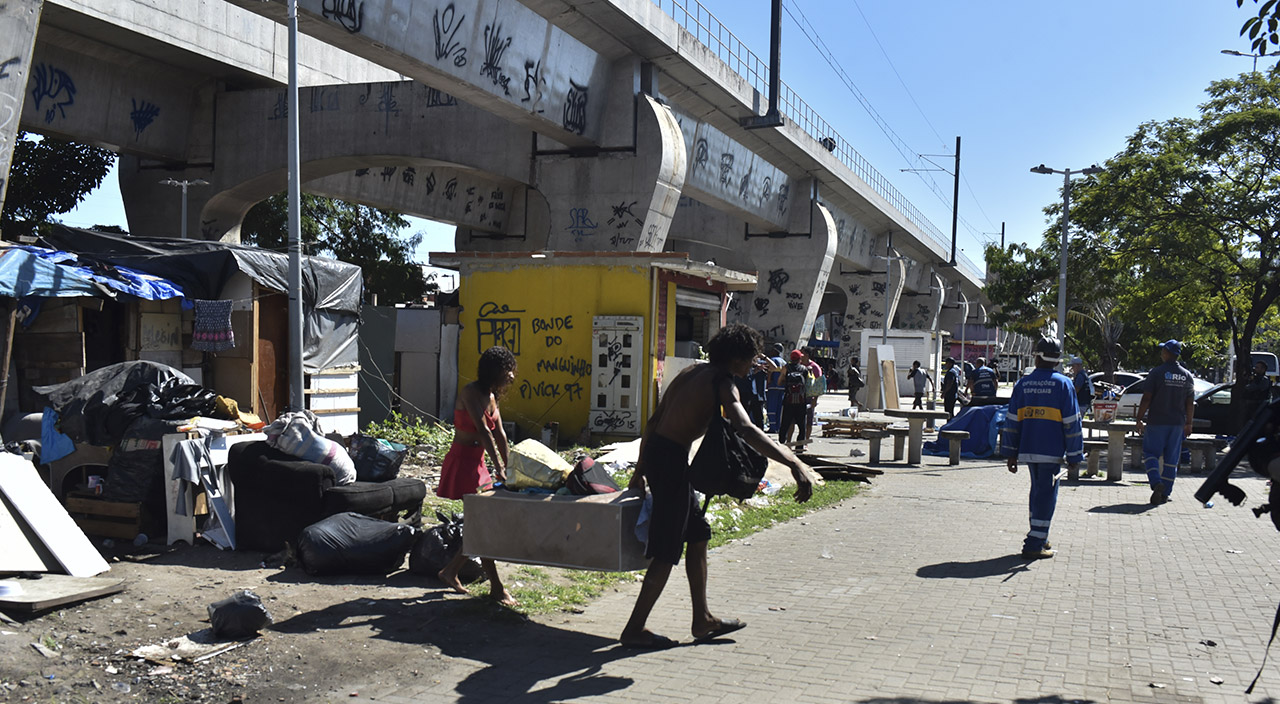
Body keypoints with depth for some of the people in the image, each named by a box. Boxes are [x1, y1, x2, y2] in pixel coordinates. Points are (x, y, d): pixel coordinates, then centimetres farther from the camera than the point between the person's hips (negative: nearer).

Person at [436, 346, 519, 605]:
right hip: (462, 462, -9)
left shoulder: (491, 396, 11)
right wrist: (499, 469, -28)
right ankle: (496, 587, -1)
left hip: (476, 464, 10)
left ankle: (450, 572, 27)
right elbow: (483, 431, -24)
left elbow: (499, 435, 14)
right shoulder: (471, 392, -17)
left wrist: (507, 468, 13)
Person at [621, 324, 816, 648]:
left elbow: (654, 421, 18)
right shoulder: (722, 385, -12)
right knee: (667, 551, 0)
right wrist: (794, 462, -38)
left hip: (654, 451, 10)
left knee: (698, 534, 18)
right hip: (671, 459, -10)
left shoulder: (692, 372, 15)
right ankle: (634, 629, 7)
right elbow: (746, 430, -30)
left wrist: (640, 469, 24)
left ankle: (703, 620, 27)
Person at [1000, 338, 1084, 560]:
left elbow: (1012, 421, 5)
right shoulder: (1063, 384, -4)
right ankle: (1034, 545, -2)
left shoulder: (1022, 383, 5)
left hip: (1027, 450, 4)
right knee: (1046, 494, 1)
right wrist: (1074, 456, -1)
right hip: (1051, 452, -4)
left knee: (1038, 490, 20)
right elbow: (1071, 423, -6)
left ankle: (1039, 538, 29)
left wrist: (1010, 453, 11)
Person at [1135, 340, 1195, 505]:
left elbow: (1146, 398, -11)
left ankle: (1156, 482, -18)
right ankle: (1165, 493, 13)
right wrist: (1188, 423, 15)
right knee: (1171, 458, 9)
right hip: (1177, 423, 4)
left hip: (1157, 421, -4)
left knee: (1150, 453, 4)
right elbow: (1190, 403, 7)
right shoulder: (1186, 375, 6)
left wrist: (1140, 419, -4)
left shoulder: (1157, 372, -8)